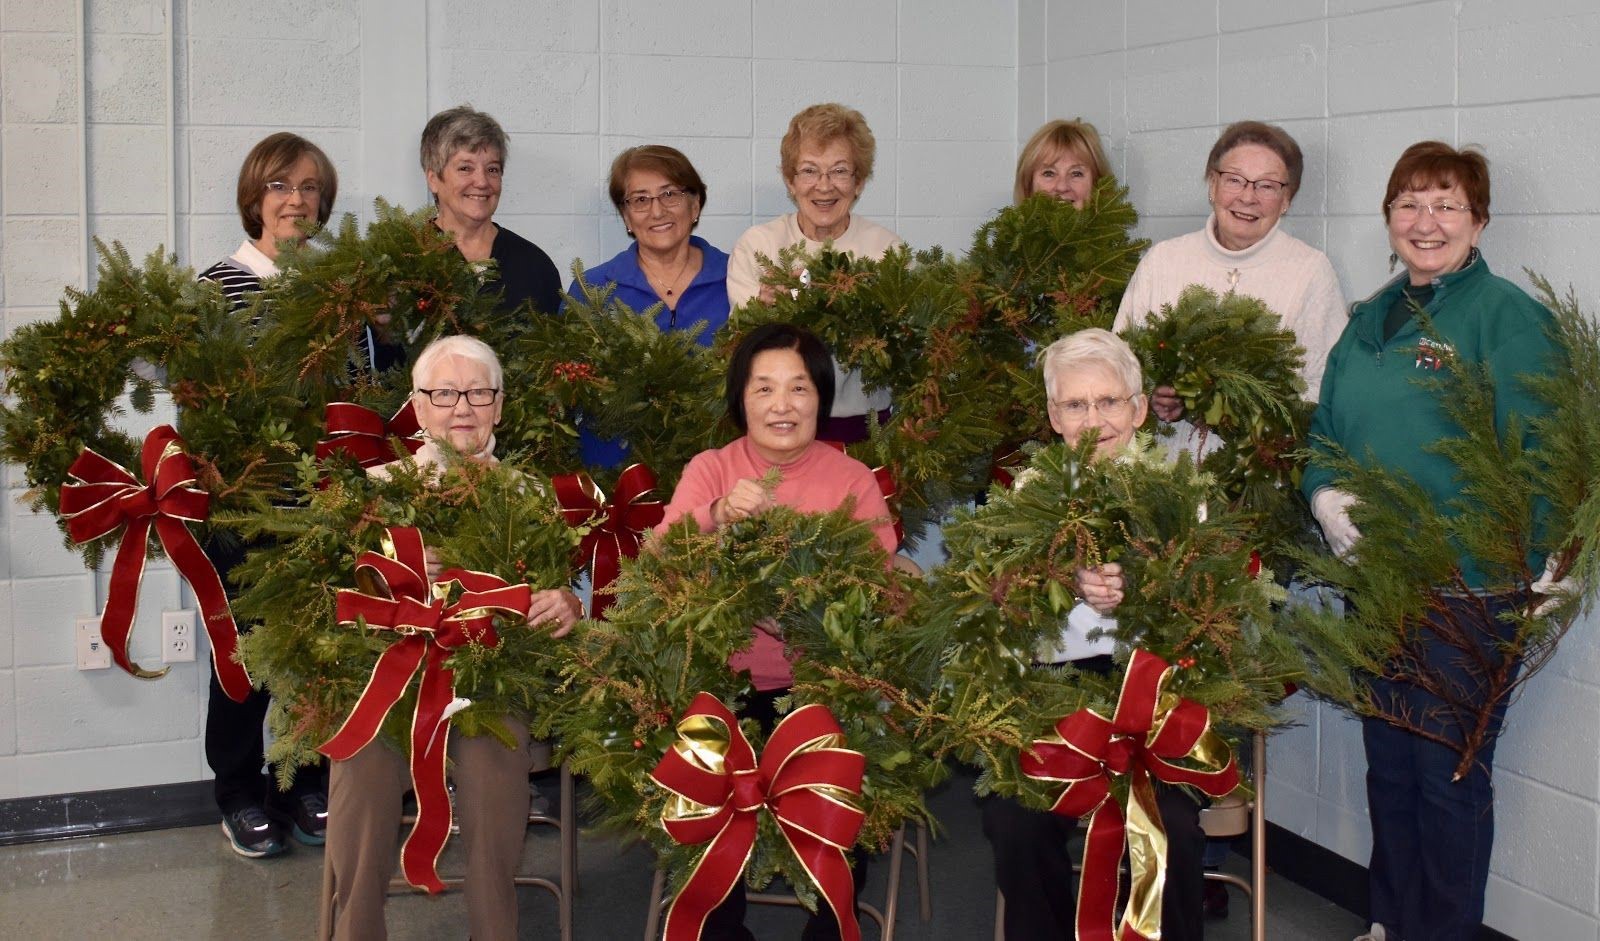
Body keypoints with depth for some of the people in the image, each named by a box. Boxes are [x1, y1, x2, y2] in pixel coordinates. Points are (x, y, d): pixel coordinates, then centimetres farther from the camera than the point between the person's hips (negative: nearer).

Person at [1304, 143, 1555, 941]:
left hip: (1464, 591, -6)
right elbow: (1326, 431, 16)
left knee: (1448, 778, 5)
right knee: (1388, 767, 17)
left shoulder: (1508, 316, -8)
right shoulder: (1370, 322, 13)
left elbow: (1531, 460, -14)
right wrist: (1324, 495, -4)